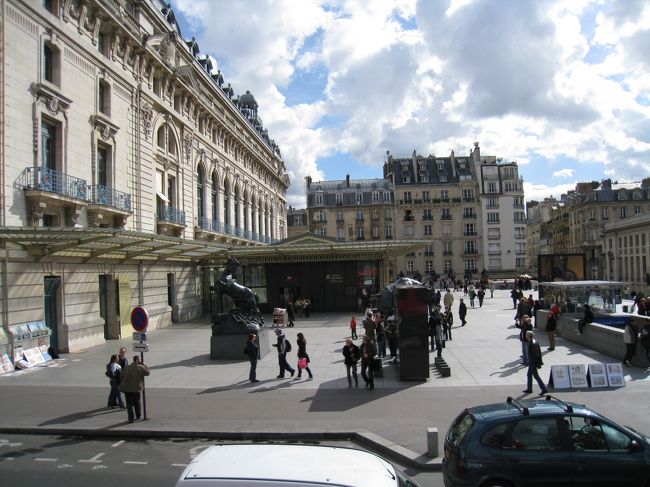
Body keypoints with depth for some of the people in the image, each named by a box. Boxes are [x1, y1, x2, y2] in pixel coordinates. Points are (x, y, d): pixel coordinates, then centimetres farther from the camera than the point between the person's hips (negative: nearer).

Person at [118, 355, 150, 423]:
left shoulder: (128, 367, 9)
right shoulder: (140, 367, -4)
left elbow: (122, 376, 10)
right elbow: (147, 372, 6)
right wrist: (143, 364, 11)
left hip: (126, 388, 2)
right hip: (136, 388, -2)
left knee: (129, 403, 7)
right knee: (137, 402, 19)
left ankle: (131, 418, 4)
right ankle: (138, 415, 29)